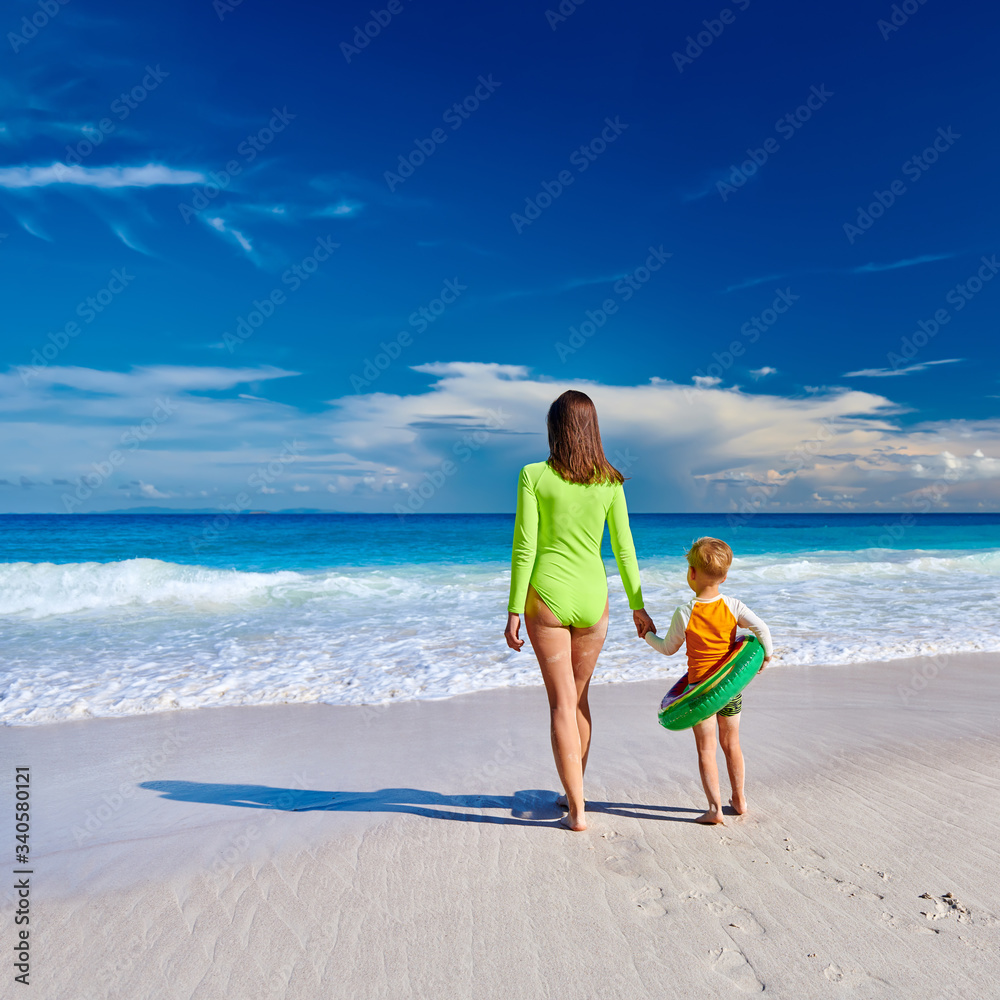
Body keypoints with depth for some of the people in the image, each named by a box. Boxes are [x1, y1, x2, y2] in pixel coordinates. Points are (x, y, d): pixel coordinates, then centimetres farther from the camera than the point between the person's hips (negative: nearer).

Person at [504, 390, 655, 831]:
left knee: (561, 702, 6)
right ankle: (574, 791, 34)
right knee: (579, 695, 21)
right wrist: (637, 606, 12)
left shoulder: (533, 476, -8)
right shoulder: (610, 482, 1)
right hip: (592, 599, 3)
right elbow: (624, 548, 3)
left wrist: (514, 610, -6)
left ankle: (577, 810, 10)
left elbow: (524, 547, -10)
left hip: (547, 598, -3)